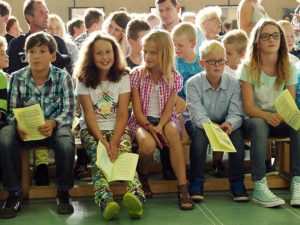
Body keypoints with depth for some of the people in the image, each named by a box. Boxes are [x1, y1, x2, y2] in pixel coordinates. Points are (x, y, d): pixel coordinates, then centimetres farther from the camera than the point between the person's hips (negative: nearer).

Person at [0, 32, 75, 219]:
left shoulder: (63, 77, -6)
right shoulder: (17, 78, -2)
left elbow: (69, 112, -8)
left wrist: (53, 123, -30)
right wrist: (18, 125, -24)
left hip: (55, 126, -1)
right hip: (26, 128, 2)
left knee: (66, 144, -36)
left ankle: (63, 193, -9)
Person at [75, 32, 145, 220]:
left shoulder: (123, 77, 3)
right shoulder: (84, 80, 2)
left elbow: (123, 114, -5)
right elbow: (89, 115, -5)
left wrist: (114, 142, -21)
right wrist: (102, 140, -22)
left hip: (118, 128, 0)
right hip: (92, 130, 0)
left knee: (124, 154, -31)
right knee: (99, 157, -31)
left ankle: (136, 198, -56)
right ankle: (105, 202, -55)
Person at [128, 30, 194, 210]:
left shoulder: (175, 78, 0)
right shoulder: (137, 75, -1)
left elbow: (168, 108, -7)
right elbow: (137, 109, -6)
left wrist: (159, 127, -27)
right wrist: (149, 127, -24)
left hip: (165, 121, 1)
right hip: (142, 121, -1)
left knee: (172, 130, -37)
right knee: (148, 143, -36)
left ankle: (183, 188, -34)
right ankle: (142, 178, 0)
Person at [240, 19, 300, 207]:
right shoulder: (248, 68, -7)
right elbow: (248, 107, -13)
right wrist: (268, 116, -33)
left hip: (280, 121, 3)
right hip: (256, 119, -2)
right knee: (259, 125, -38)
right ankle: (259, 187, -38)